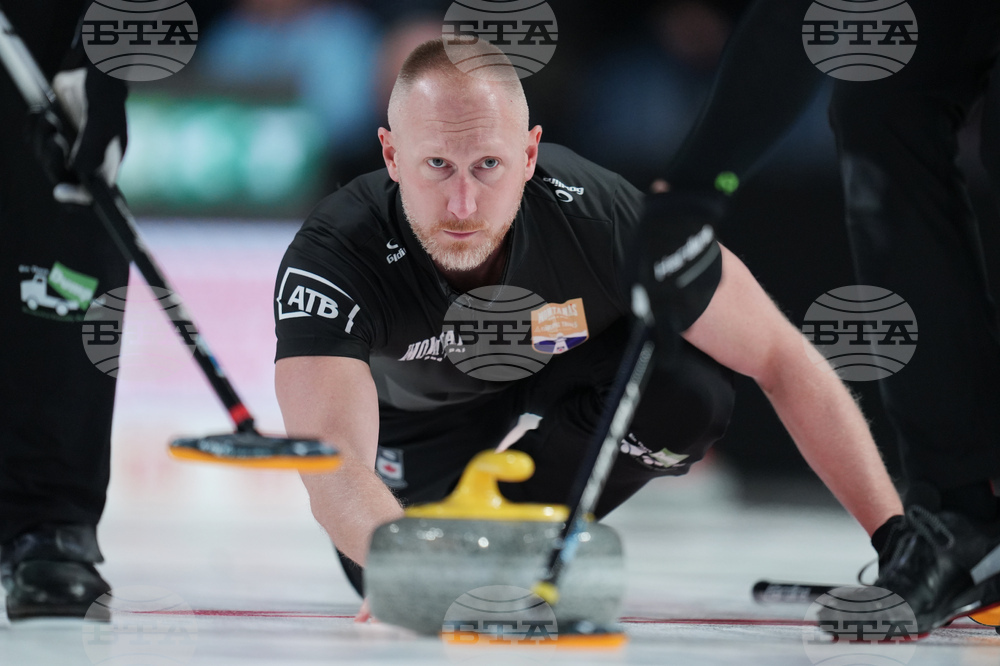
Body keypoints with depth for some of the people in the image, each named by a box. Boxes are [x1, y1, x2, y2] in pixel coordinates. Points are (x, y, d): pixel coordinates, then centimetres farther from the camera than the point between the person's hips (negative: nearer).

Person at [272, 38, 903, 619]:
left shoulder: (600, 218, -35)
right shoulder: (331, 258, -38)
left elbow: (783, 360, -26)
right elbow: (333, 467, -50)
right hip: (416, 436, 1)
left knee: (692, 392, -30)